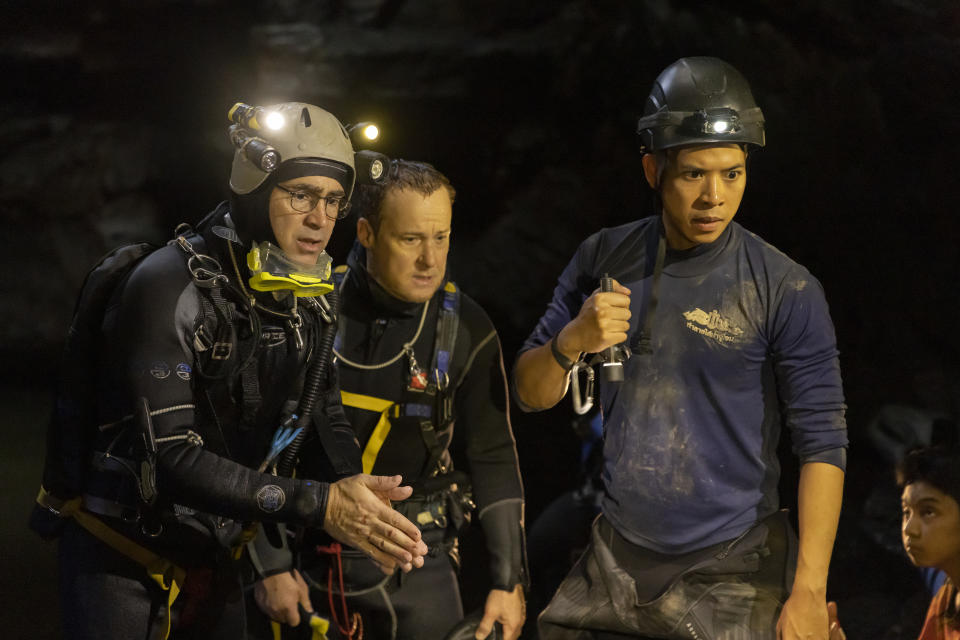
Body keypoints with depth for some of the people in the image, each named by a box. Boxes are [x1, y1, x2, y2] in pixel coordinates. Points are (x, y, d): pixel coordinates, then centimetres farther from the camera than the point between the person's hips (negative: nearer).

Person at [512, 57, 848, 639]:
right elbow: (532, 395, 9)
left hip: (732, 573, -4)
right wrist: (571, 342, -14)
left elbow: (823, 447, -11)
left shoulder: (786, 291, -9)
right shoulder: (606, 259, 3)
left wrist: (809, 593, -19)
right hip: (617, 563, 4)